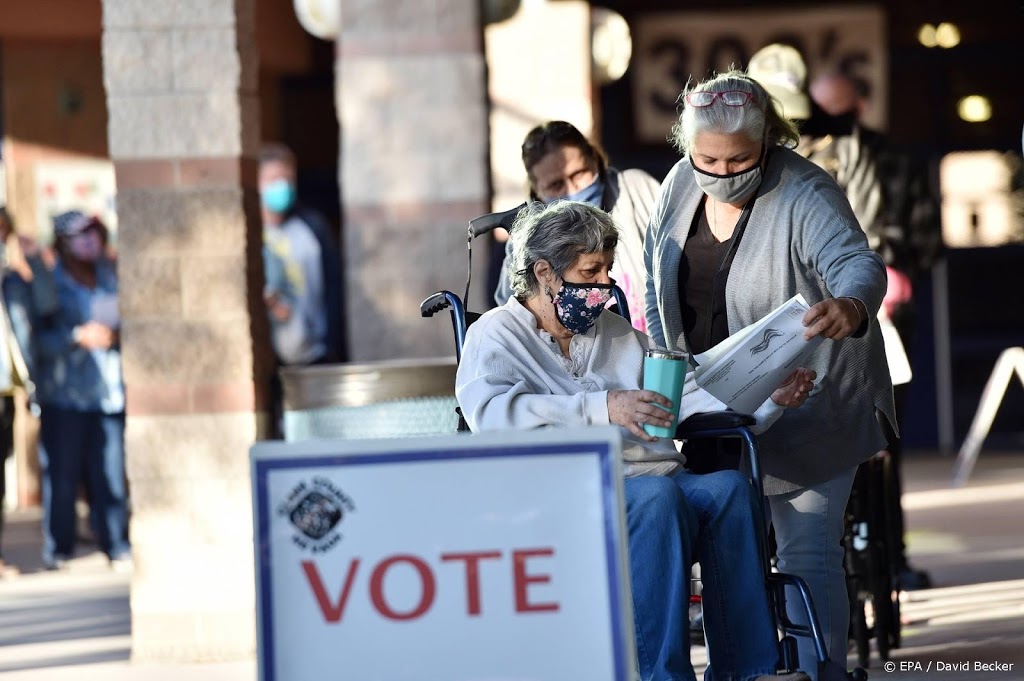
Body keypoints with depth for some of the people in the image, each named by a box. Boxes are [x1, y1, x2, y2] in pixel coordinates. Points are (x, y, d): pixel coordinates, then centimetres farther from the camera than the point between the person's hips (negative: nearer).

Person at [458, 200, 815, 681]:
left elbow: (691, 396, 24)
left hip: (656, 480, 6)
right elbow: (491, 413, -13)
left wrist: (771, 399, 7)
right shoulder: (496, 335, 8)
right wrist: (603, 407, -21)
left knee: (727, 486, -25)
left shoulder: (617, 333, 29)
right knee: (656, 494, -35)